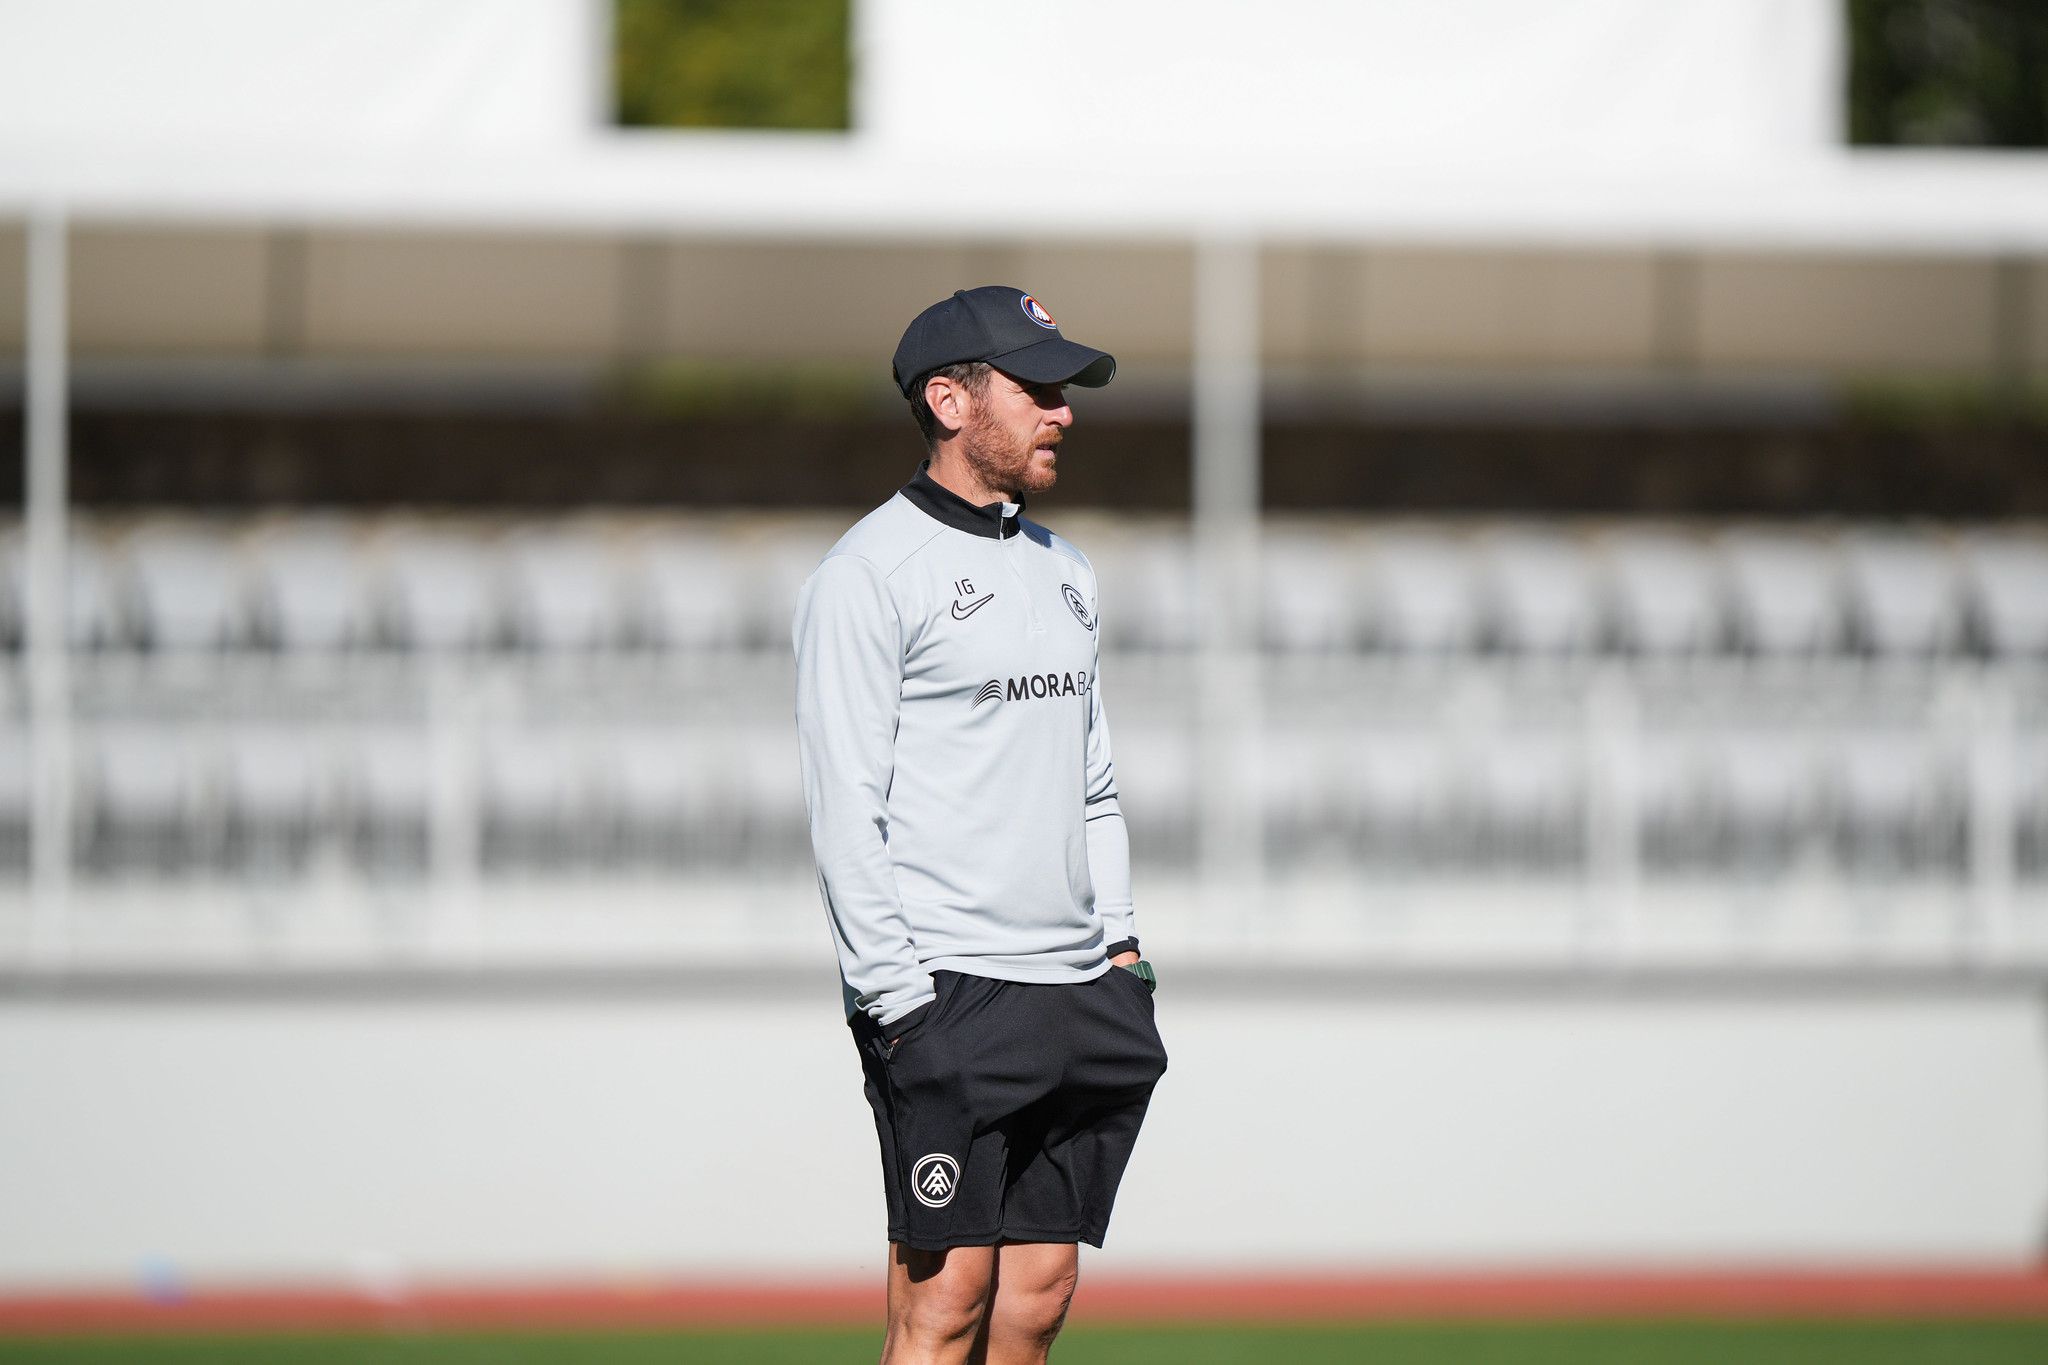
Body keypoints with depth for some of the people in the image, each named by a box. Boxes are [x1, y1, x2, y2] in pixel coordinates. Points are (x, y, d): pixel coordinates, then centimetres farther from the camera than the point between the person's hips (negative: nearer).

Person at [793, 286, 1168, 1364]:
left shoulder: (1063, 574, 18)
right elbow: (845, 815, -11)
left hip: (1075, 994, 8)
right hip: (946, 996, -7)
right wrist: (899, 1003, -17)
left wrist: (1120, 946, 13)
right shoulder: (869, 576, -6)